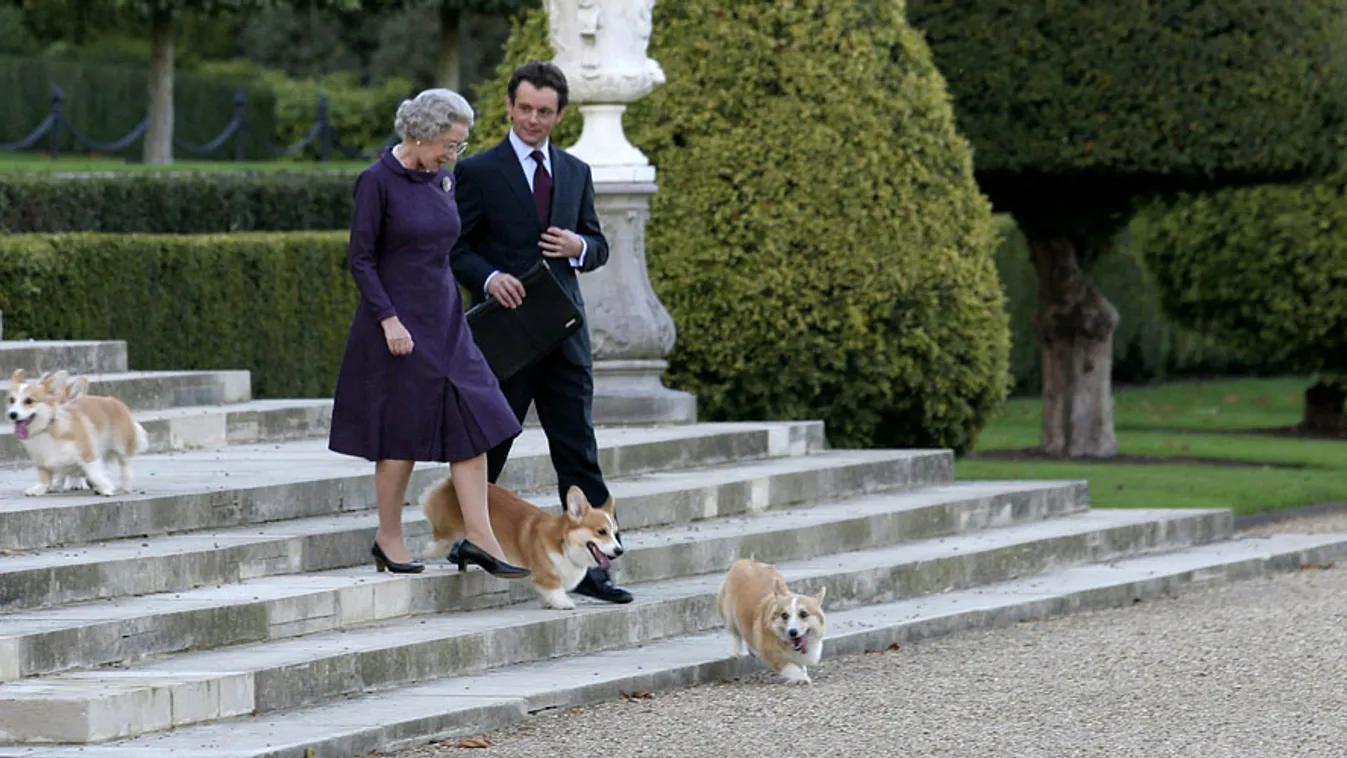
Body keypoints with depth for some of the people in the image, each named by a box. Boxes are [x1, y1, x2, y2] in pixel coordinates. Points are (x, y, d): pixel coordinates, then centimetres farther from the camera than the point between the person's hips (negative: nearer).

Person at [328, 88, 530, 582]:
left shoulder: (442, 179, 9)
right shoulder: (377, 181, -12)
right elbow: (360, 258, -12)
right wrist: (389, 320, -18)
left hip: (445, 320, 7)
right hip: (399, 325, -7)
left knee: (473, 428, -1)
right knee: (402, 434, 0)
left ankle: (479, 537, -1)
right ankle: (389, 539, 13)